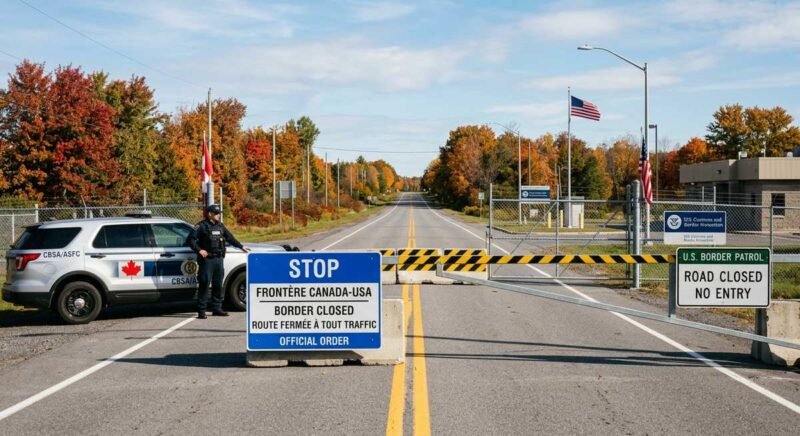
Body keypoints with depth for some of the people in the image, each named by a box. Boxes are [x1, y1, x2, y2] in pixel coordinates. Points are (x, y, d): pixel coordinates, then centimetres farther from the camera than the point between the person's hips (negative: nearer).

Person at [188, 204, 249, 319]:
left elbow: (229, 238, 26)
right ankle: (201, 310, -4)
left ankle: (217, 308, 18)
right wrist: (199, 250, -20)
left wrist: (241, 247, 26)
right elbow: (191, 239, -10)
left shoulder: (220, 226, 16)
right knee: (204, 284, -7)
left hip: (219, 259, 7)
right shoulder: (202, 226, -5)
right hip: (207, 259, -7)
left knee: (218, 284, 9)